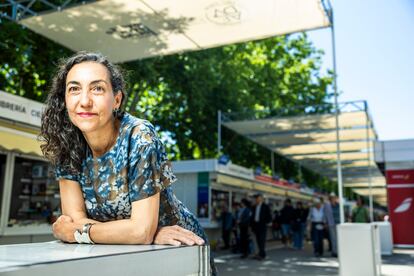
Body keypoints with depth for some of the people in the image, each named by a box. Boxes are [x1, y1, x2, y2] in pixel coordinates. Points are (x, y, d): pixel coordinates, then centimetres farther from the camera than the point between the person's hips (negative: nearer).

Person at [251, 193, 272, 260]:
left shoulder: (265, 207, -1)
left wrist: (264, 222, -11)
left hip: (262, 226, -5)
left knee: (262, 240, -11)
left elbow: (269, 217, -2)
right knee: (258, 240, 5)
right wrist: (252, 225, 8)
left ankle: (261, 254, -14)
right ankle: (262, 254, 10)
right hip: (255, 226, 5)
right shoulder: (254, 207, 13)